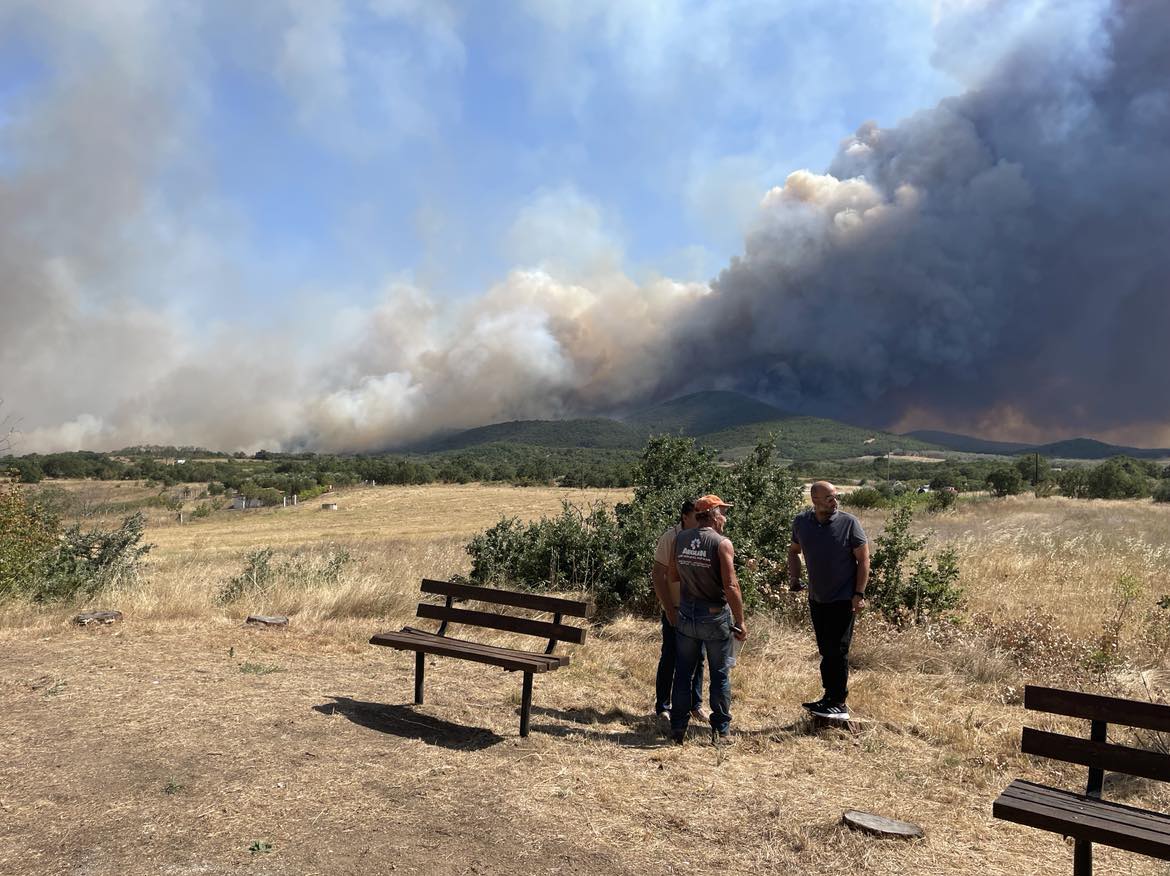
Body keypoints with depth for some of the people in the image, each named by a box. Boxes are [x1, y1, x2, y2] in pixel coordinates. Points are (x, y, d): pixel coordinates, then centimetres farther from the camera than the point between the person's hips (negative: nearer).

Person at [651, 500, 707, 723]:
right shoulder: (671, 537, -13)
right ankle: (662, 707, 19)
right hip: (676, 610, -4)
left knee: (697, 658, 14)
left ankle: (695, 704, 29)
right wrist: (669, 607, -13)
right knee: (670, 658, 6)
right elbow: (657, 574, -11)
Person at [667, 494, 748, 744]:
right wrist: (740, 621, -10)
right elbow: (731, 587, -17)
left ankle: (678, 728, 18)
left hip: (686, 615, 4)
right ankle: (721, 730, 17)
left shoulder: (680, 539, 1)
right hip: (715, 616, -4)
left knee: (683, 672, 13)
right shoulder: (722, 544, -14)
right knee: (720, 674, 10)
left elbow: (671, 576, 9)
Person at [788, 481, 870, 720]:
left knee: (837, 651, -4)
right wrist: (794, 577, 2)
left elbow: (863, 559, -8)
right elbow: (794, 551, 16)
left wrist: (859, 594, -14)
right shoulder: (801, 522, 0)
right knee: (825, 650, 14)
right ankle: (830, 697, 26)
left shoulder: (849, 523, -12)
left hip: (843, 599, -5)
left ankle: (839, 704, 6)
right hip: (816, 598, 5)